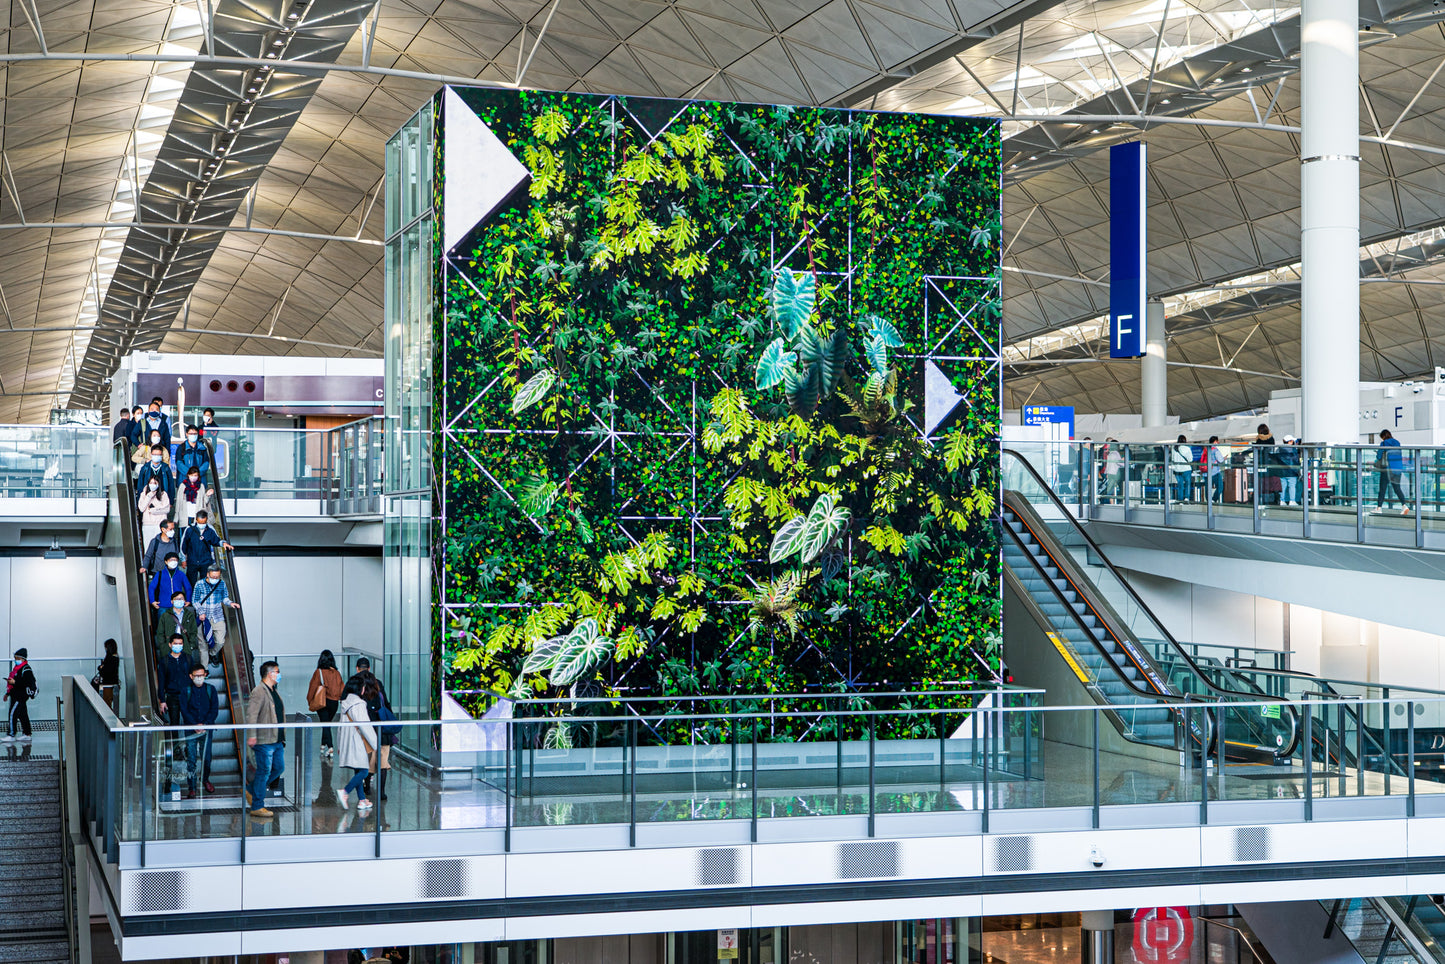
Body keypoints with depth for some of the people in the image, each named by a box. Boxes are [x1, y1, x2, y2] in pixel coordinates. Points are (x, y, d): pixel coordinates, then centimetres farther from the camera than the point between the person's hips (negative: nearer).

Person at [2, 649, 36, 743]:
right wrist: (7, 693, 28)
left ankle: (11, 735, -10)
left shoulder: (26, 669, -15)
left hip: (21, 696, -10)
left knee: (13, 714, -12)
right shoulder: (16, 668, 17)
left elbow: (28, 683, -24)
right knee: (23, 715, 12)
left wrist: (15, 682, -27)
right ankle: (26, 734, 17)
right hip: (16, 695, 10)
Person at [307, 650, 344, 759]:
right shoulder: (337, 673, 1)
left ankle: (330, 748, -18)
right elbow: (342, 688, 4)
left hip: (322, 702, -4)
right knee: (327, 724, 19)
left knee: (325, 725, -4)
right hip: (334, 702, 4)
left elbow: (313, 687, -5)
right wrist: (342, 701, 13)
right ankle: (323, 746, 24)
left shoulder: (319, 672, -8)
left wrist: (309, 701, 5)